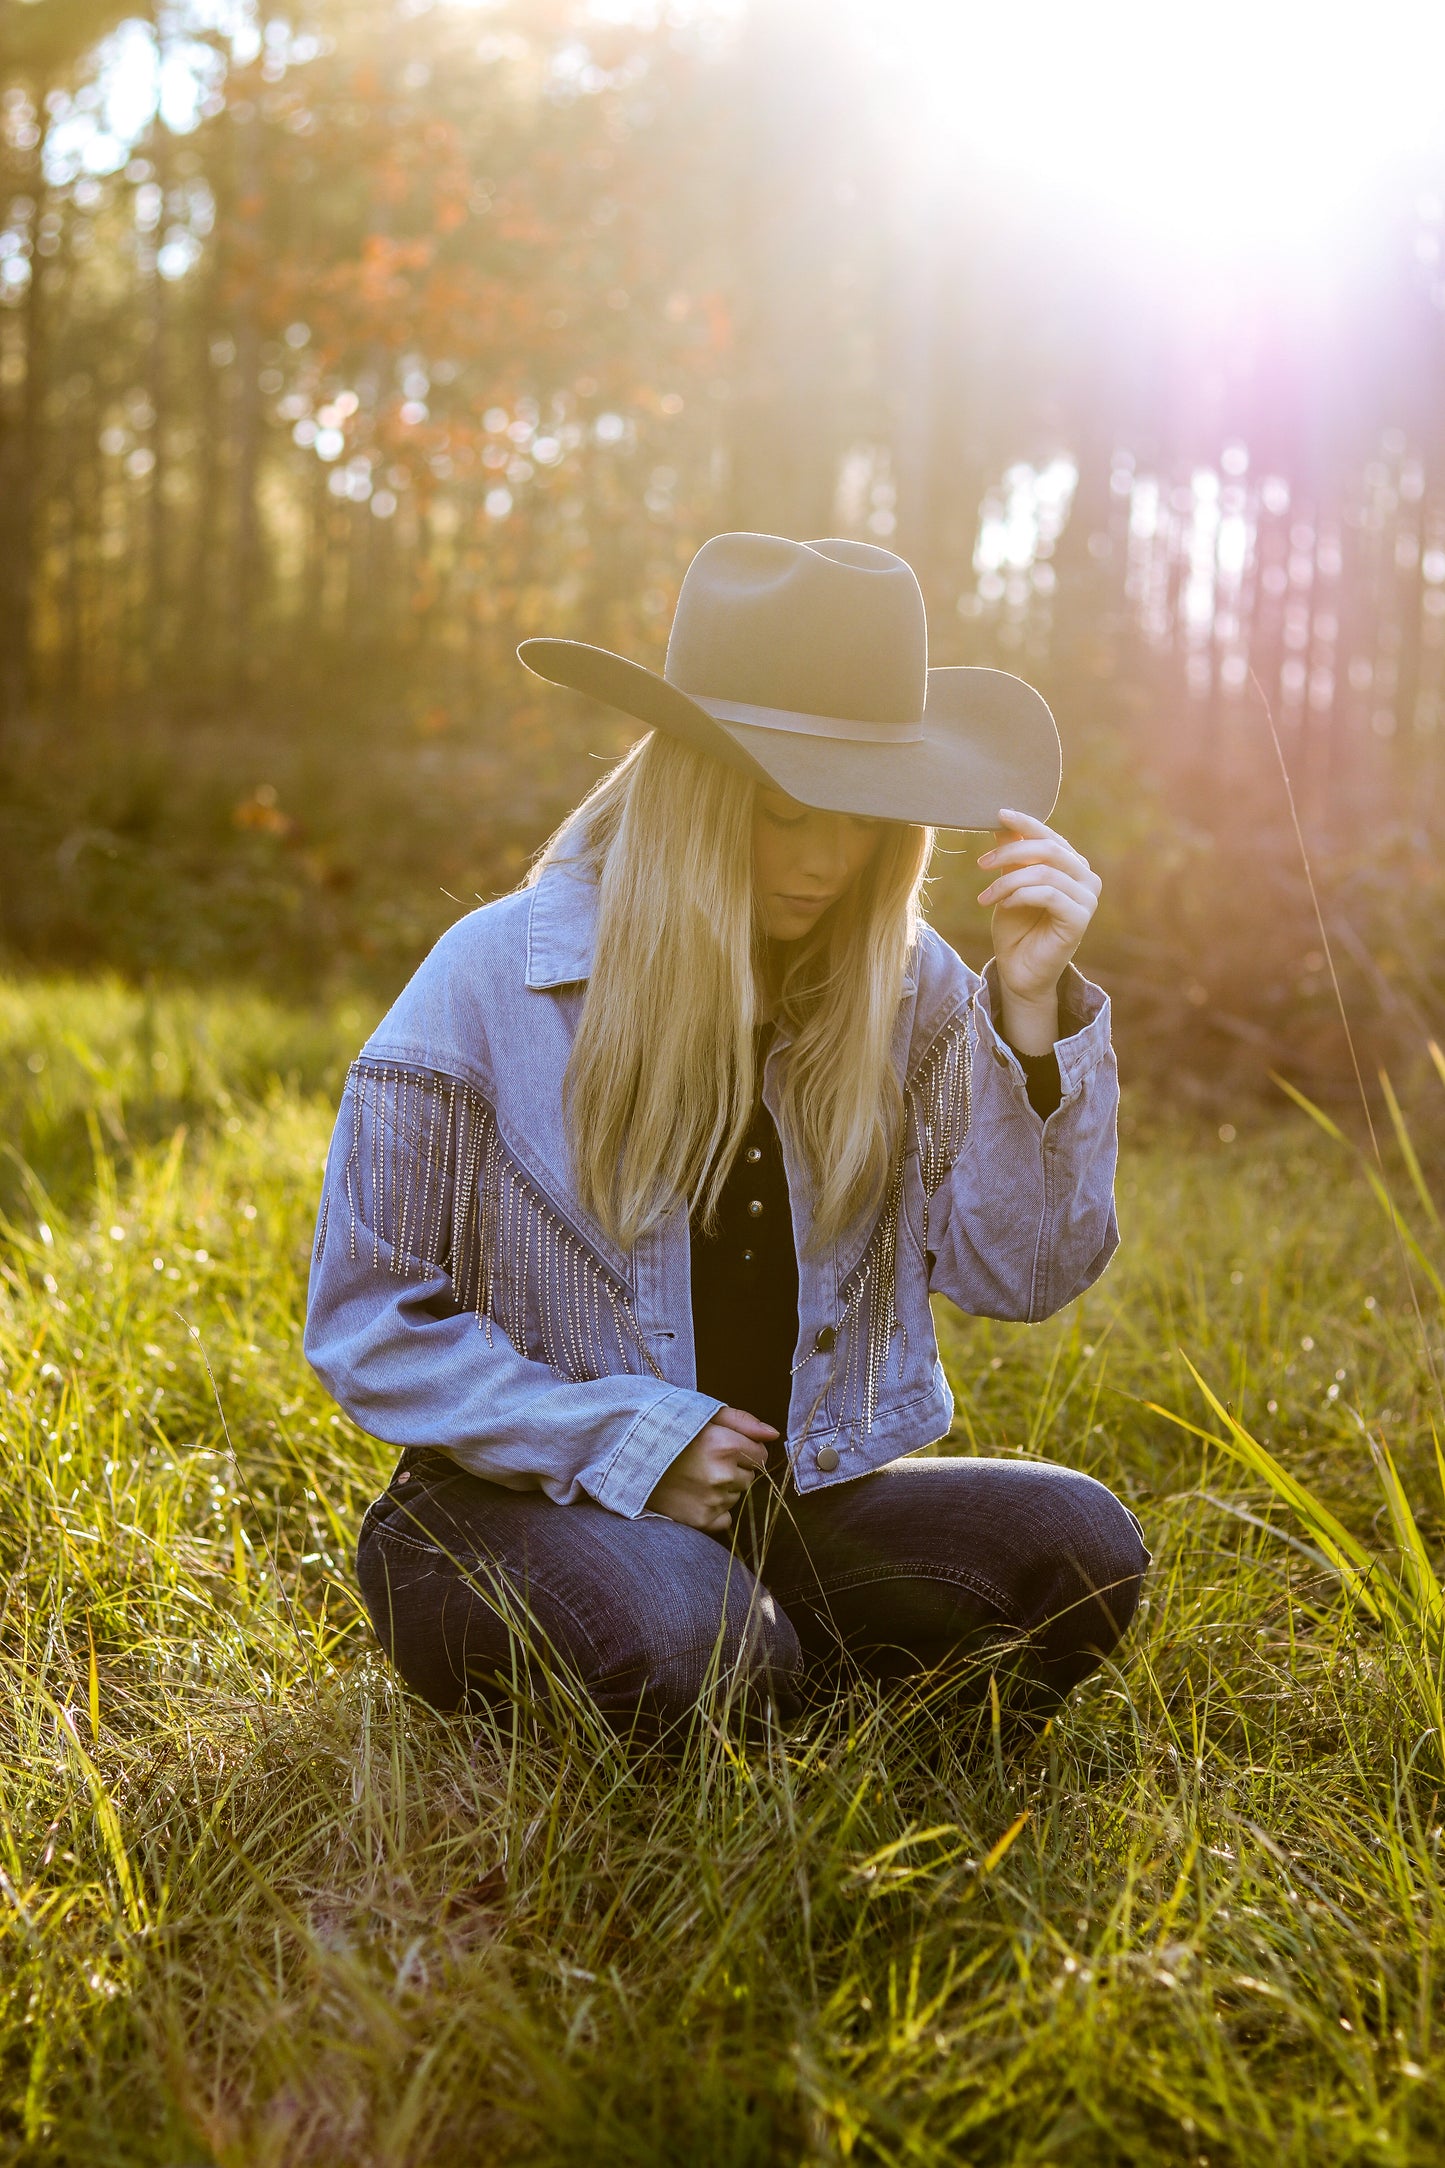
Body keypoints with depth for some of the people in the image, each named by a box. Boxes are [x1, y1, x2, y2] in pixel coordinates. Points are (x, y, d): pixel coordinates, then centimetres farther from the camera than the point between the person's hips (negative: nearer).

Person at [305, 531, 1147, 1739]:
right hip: (534, 1502, -3)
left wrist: (1030, 1009, -17)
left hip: (801, 1505, 4)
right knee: (663, 1629, -37)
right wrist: (624, 1438, -15)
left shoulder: (902, 987, 1)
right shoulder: (498, 980, -10)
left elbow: (1022, 1273, -6)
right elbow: (370, 1324, -6)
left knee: (1076, 1545, -22)